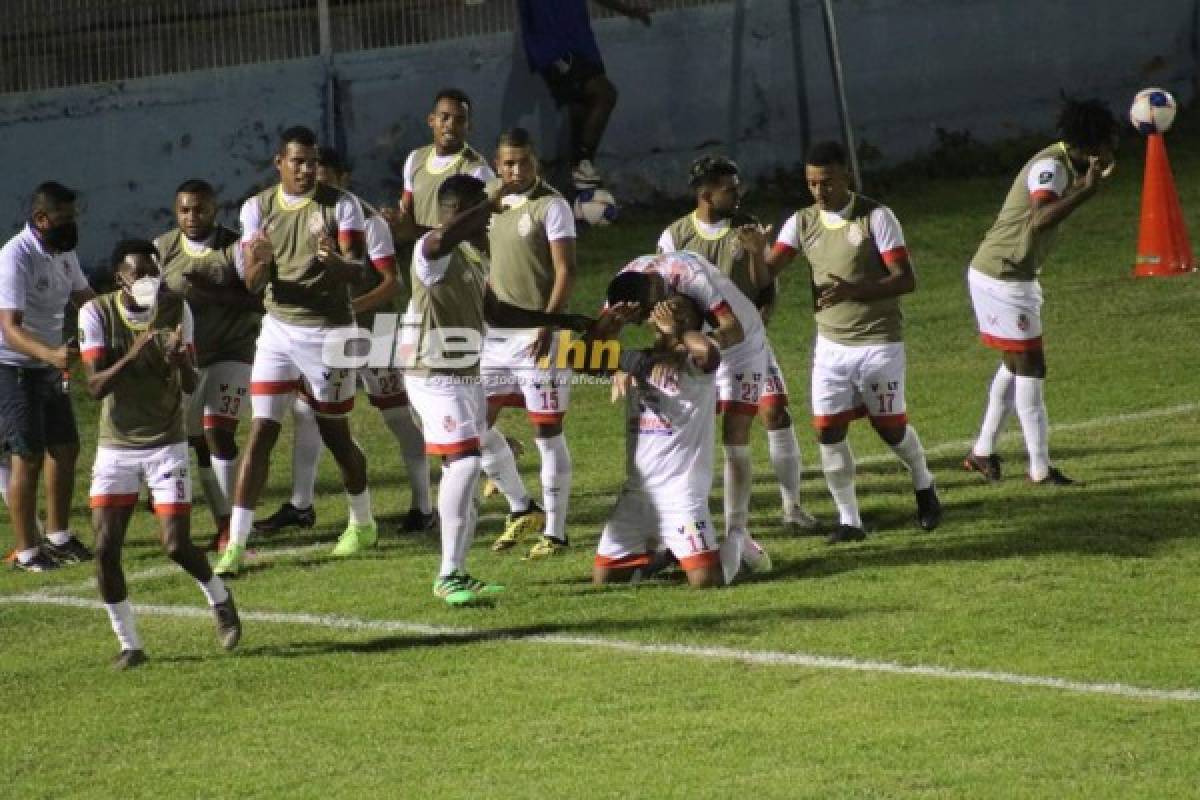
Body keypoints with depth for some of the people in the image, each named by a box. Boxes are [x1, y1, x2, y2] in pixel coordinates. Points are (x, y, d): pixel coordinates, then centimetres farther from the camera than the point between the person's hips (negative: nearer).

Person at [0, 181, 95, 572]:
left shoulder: (64, 252, 3)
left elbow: (84, 298, 17)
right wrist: (51, 354, -50)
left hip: (49, 366, 9)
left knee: (65, 448, 12)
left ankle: (58, 536, 26)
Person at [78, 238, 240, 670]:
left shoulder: (177, 309, -5)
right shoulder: (96, 313, -11)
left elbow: (192, 386, -5)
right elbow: (95, 386, -18)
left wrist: (182, 360, -28)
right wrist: (133, 354, -34)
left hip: (167, 444, 0)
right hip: (115, 447, 0)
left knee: (176, 545, -7)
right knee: (105, 549, -9)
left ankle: (220, 599, 24)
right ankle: (129, 644, 5)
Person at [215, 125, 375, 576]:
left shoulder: (341, 206, -6)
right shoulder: (258, 209, 1)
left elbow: (357, 269, -15)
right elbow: (252, 282, -3)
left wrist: (335, 261, -39)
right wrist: (260, 261, -27)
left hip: (329, 331, -2)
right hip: (279, 330, 2)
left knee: (335, 435, 9)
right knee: (260, 434, -6)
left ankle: (362, 524, 32)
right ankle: (236, 543, -9)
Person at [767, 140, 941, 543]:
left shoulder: (876, 217, -13)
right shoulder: (802, 223, 0)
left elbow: (906, 279, -18)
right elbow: (767, 270, -10)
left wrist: (854, 290, -32)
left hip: (878, 342, -4)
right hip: (830, 343, 4)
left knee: (890, 426, 6)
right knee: (828, 431, -4)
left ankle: (924, 486, 35)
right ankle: (848, 520, 7)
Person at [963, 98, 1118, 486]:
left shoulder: (1064, 163, 8)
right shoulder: (1051, 167, -22)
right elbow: (1040, 219, -39)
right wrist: (1086, 189, -40)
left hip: (1013, 276, 10)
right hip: (1002, 278, -10)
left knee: (1015, 365, 21)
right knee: (1030, 369, -4)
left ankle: (982, 451, 29)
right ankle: (1040, 469, 1)